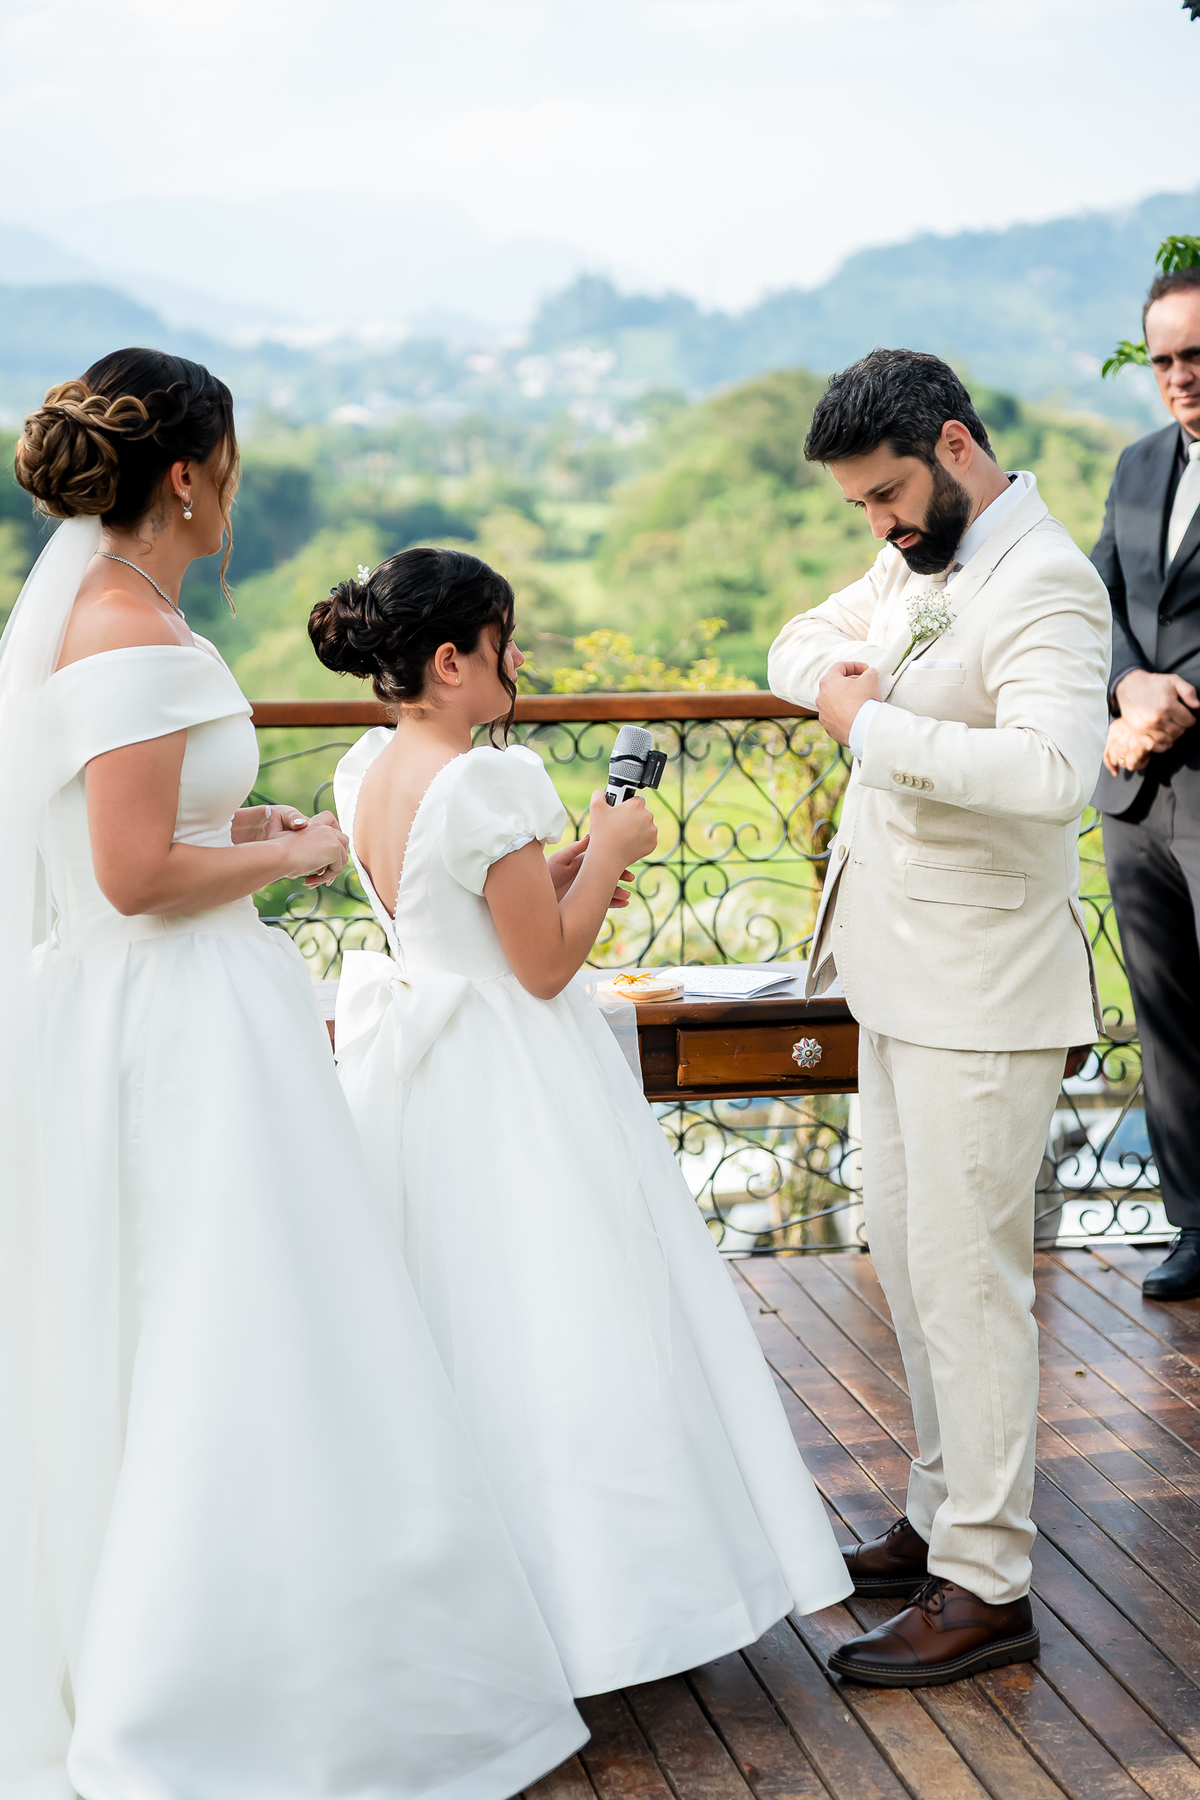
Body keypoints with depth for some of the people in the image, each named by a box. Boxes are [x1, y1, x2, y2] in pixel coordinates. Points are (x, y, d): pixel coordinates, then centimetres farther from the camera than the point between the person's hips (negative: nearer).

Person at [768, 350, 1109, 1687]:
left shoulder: (1043, 585, -18)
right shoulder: (918, 563, 11)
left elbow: (1054, 766, -33)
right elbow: (801, 643, 24)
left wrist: (877, 727, -24)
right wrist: (835, 670, 0)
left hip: (982, 992, -10)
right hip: (902, 974, 10)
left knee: (964, 1273, -4)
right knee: (905, 1249, 17)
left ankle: (986, 1587, 6)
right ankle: (945, 1514, 30)